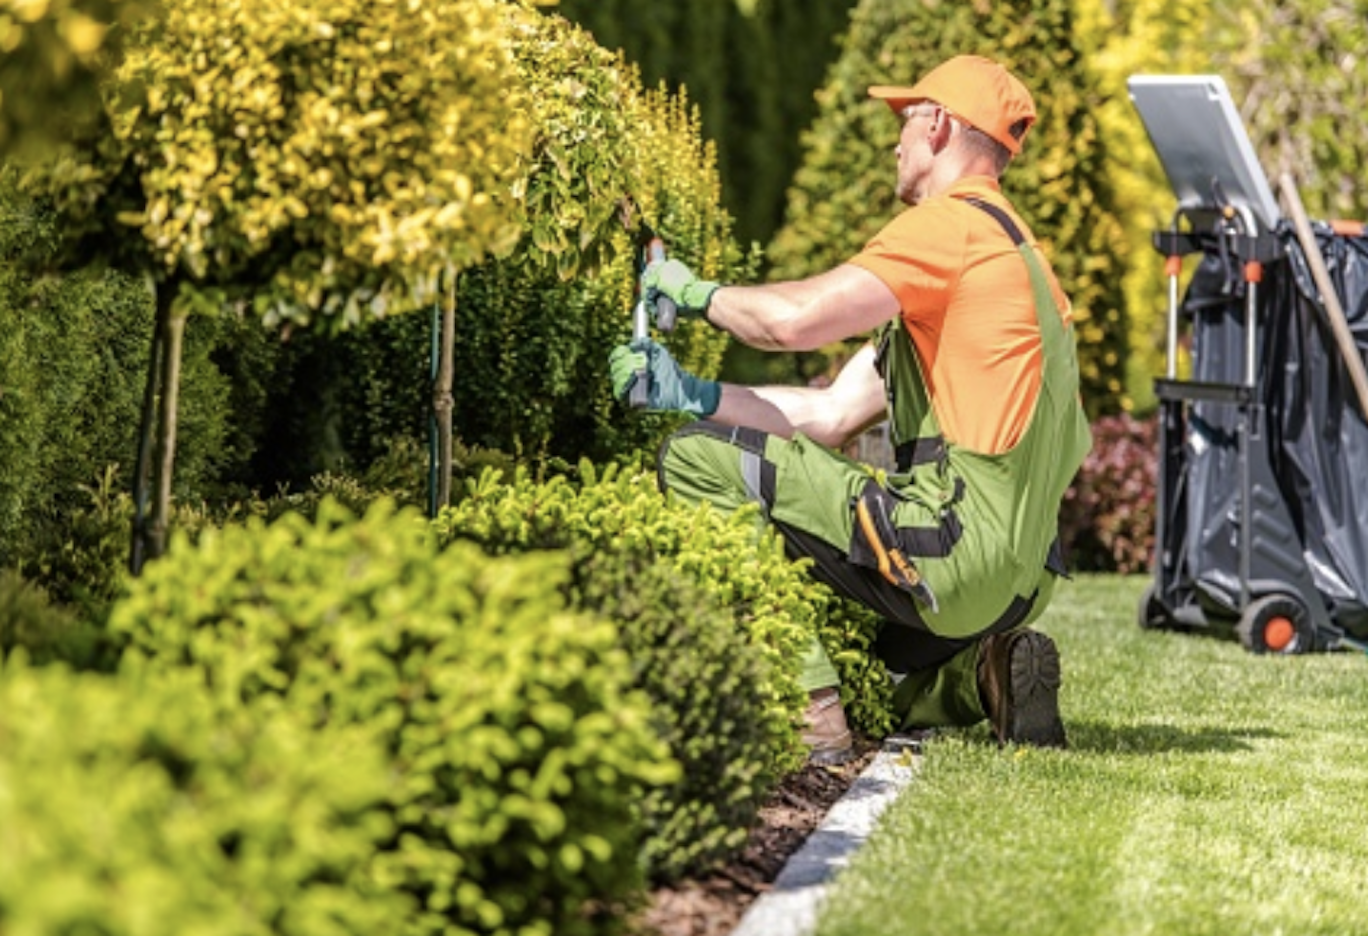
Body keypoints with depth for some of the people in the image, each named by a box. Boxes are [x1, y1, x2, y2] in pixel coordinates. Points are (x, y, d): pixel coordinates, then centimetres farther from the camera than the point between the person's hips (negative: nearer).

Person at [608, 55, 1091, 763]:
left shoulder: (955, 223, -8)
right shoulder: (998, 244, 24)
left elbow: (794, 318, -20)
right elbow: (832, 416, 18)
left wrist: (696, 292, 0)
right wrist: (690, 394, 11)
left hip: (958, 545, -10)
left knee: (698, 460, -11)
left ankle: (808, 712, -16)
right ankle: (984, 675, 9)